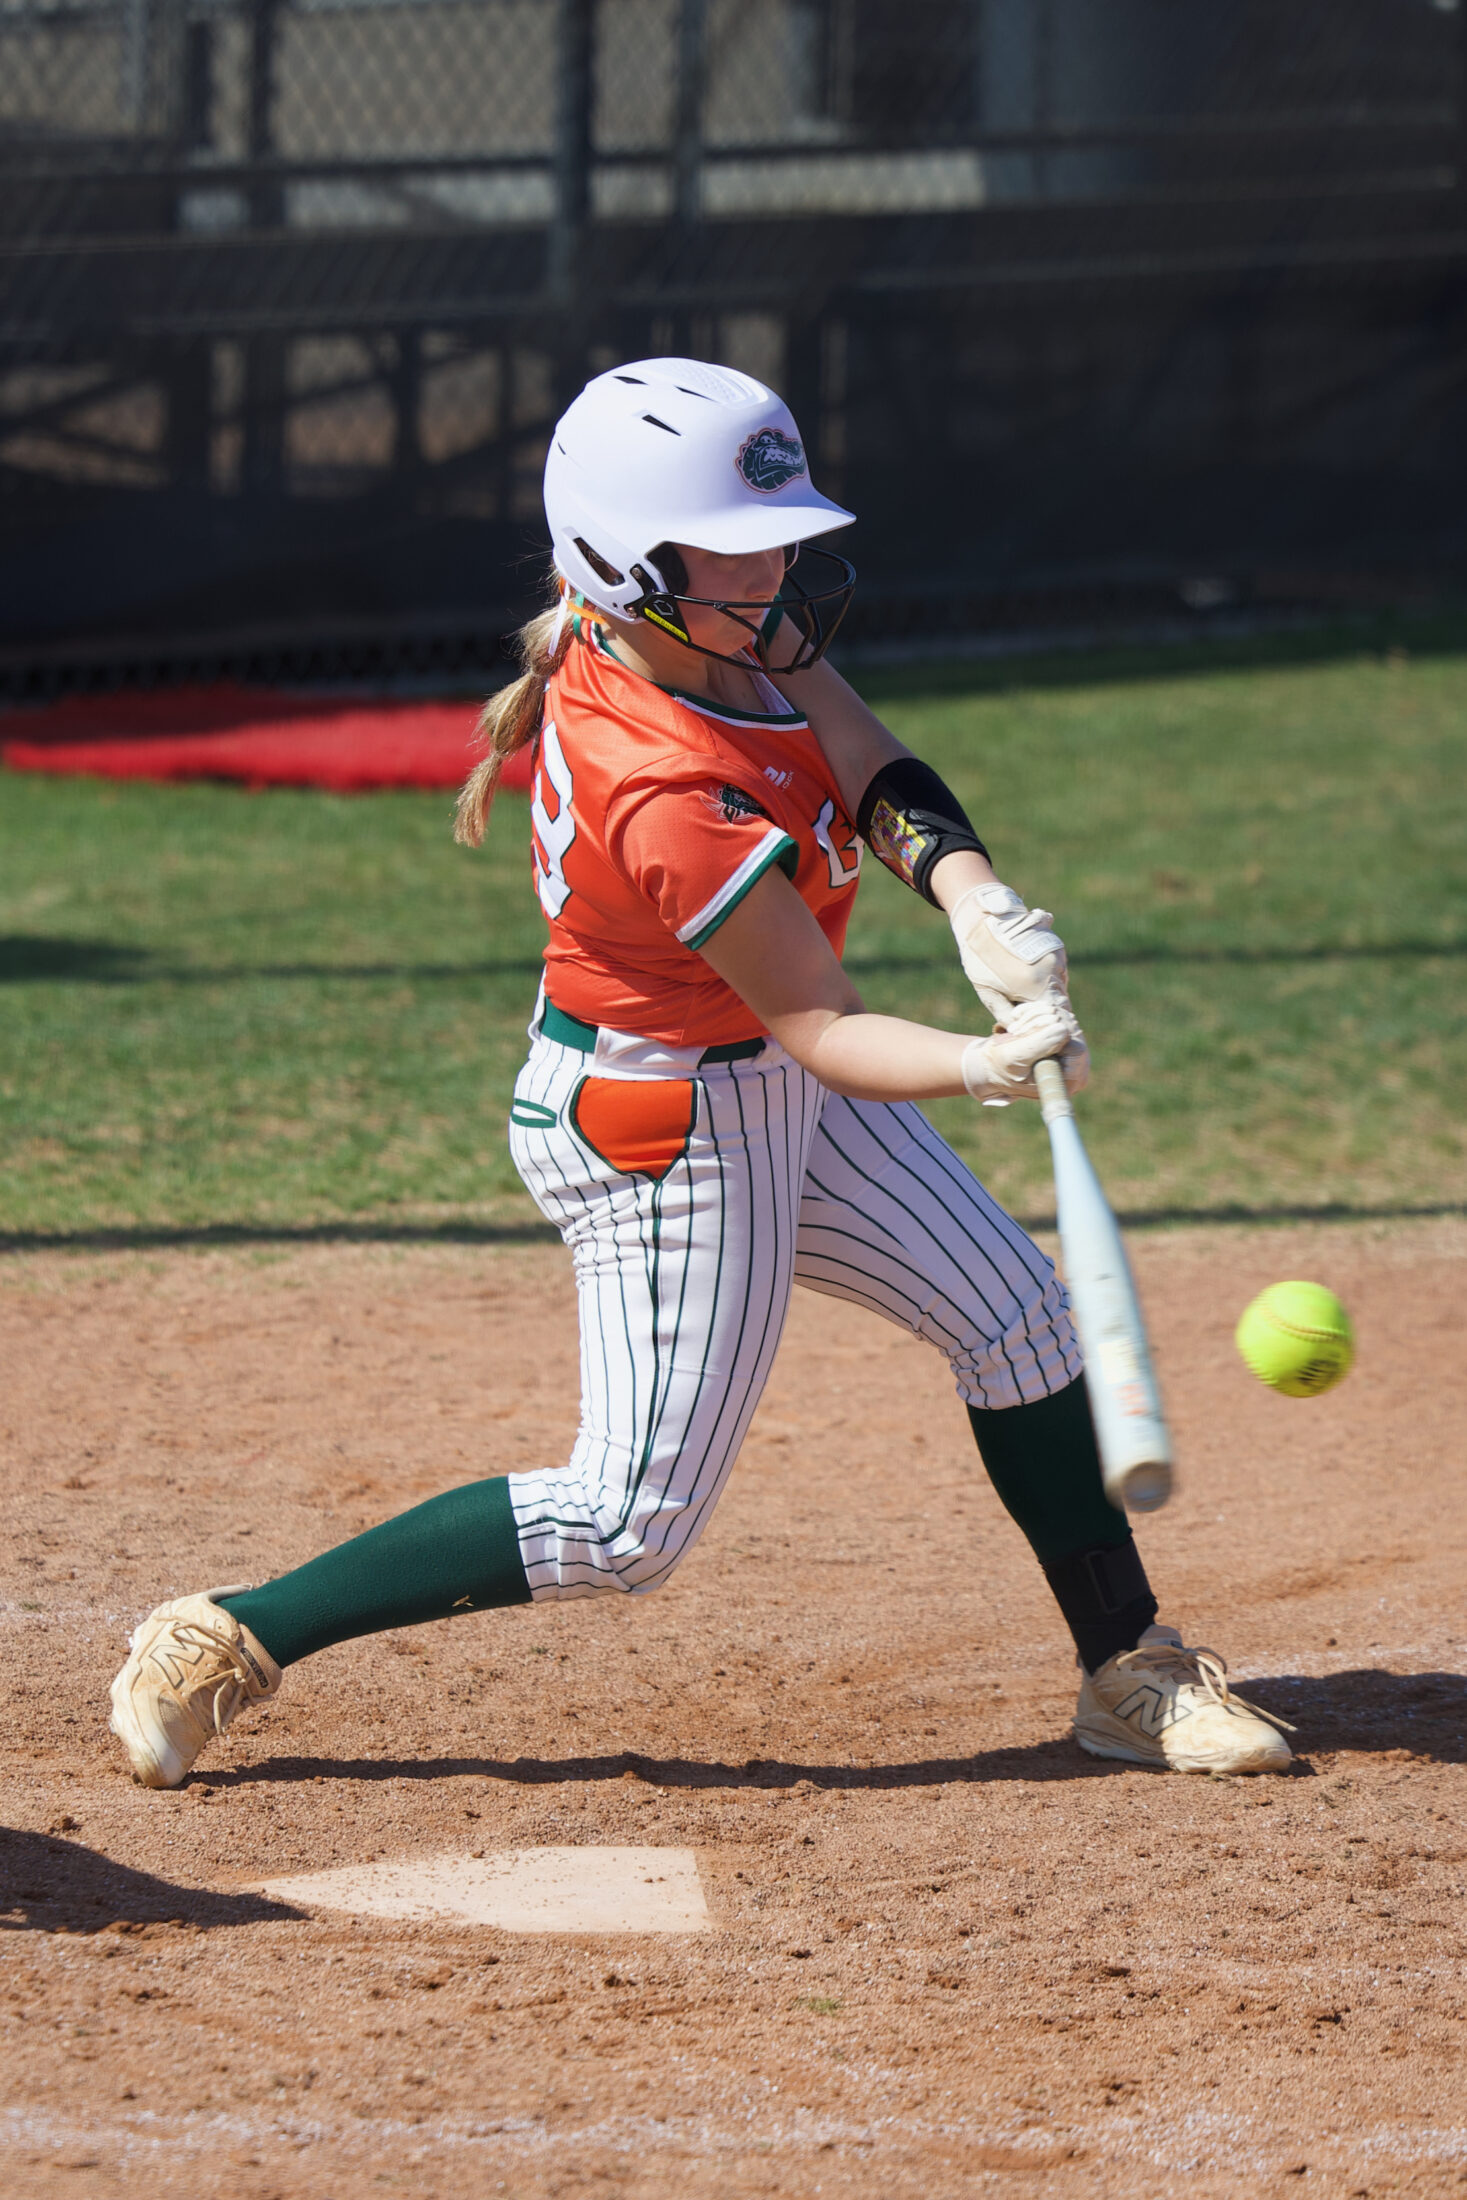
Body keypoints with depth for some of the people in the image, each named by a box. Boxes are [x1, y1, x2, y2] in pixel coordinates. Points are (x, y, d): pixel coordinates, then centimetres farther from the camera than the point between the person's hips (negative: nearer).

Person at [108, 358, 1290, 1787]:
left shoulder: (700, 633, -10)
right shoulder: (669, 806, -35)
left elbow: (874, 772, -11)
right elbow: (821, 1031, -30)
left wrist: (973, 901, -30)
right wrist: (987, 1067, -47)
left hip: (763, 1084, 10)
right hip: (667, 1131, -10)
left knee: (1016, 1314, 13)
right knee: (631, 1523, -5)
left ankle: (1129, 1674, 26)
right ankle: (227, 1642, 1)